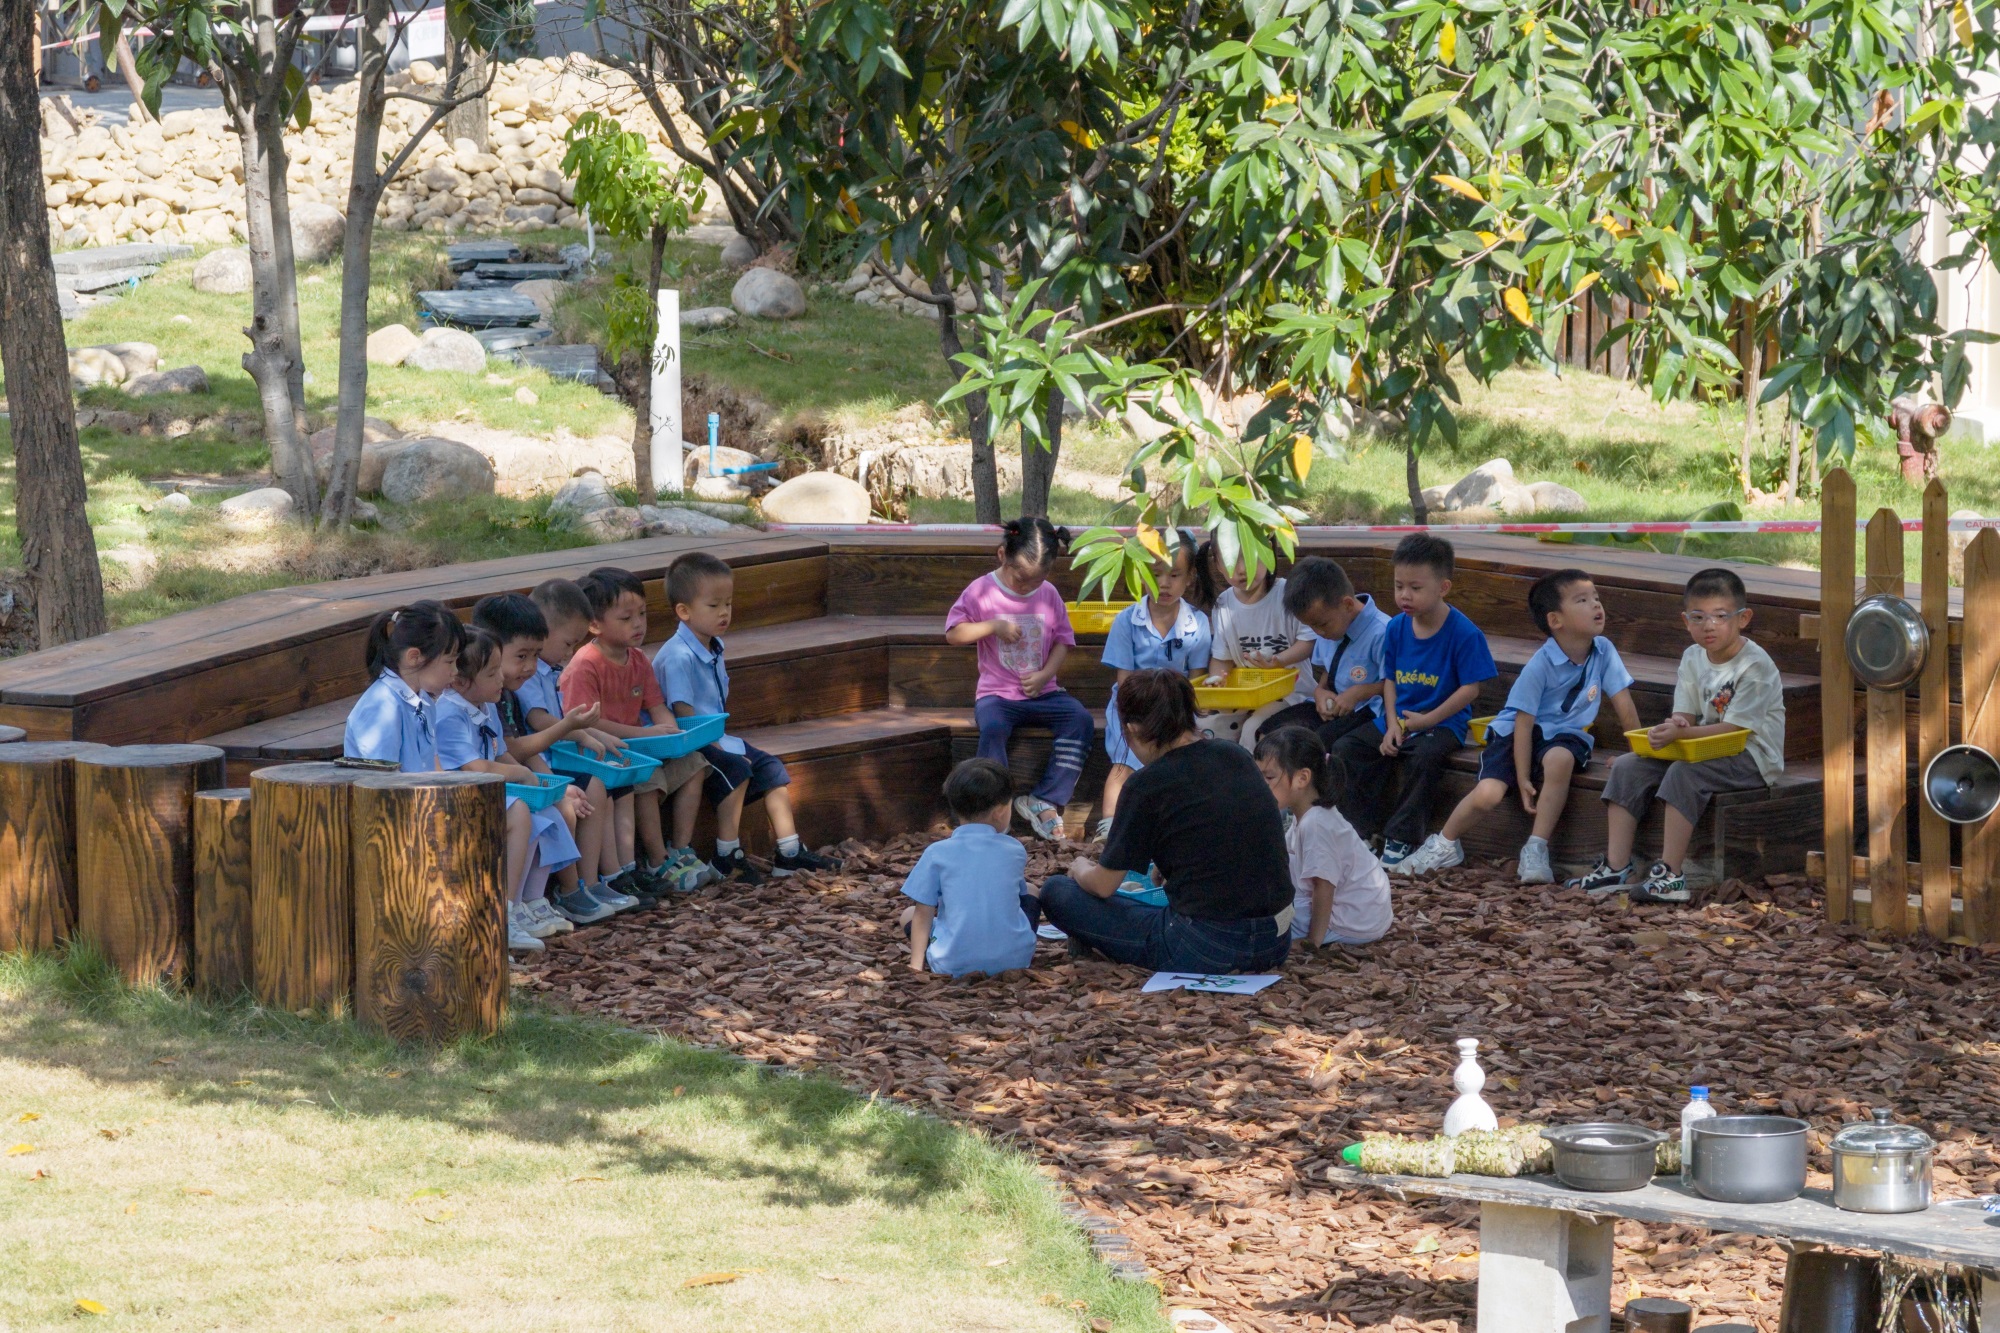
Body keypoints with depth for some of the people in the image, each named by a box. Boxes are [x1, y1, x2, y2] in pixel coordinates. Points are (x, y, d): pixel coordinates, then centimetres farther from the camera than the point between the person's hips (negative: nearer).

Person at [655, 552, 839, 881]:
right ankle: (727, 859, -21)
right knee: (736, 769, -28)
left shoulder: (714, 649, 9)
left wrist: (723, 742, 7)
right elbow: (684, 715, -25)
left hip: (717, 740, 10)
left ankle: (789, 852, 4)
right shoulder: (678, 657, -22)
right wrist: (719, 751, -24)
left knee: (771, 767, 3)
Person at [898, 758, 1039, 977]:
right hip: (1014, 958, 2)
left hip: (954, 965, -2)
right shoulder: (1016, 851, 3)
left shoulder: (937, 854, -3)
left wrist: (916, 963, -1)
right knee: (1029, 901, 31)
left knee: (909, 915, 24)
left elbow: (923, 913, -3)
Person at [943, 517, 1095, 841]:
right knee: (993, 727, -36)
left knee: (1081, 719, -24)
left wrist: (1045, 674, -9)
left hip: (1042, 692, 3)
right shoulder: (981, 591, -2)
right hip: (997, 693, -3)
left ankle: (1045, 800, -21)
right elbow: (953, 635, -3)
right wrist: (993, 626, -17)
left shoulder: (1049, 594, 6)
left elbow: (1062, 640, 9)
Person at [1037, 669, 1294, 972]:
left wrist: (1080, 867, 22)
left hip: (1205, 951, -6)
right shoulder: (1238, 757, 8)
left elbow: (1103, 886, -1)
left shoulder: (1147, 786, -10)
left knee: (1055, 893, 5)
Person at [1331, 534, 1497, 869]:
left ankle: (1401, 839, -23)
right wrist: (1392, 723, -5)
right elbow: (1390, 678, 10)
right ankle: (1359, 831, -2)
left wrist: (1428, 720, -18)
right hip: (1397, 718, 6)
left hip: (1442, 722, -6)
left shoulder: (1464, 634, -14)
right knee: (1346, 750, -11)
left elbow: (1470, 688, -14)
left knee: (1425, 755, -36)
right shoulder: (1396, 627, 4)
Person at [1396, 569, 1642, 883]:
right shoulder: (1541, 665, -19)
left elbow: (1623, 704, -1)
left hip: (1563, 734, 3)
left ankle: (1536, 850, -24)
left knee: (1560, 759, -36)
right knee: (1487, 794, -25)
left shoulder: (1603, 651, -8)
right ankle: (1445, 843, 7)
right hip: (1515, 732, -3)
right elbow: (1523, 722, -18)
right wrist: (1523, 779, -20)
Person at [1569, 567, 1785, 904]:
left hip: (1751, 757, -8)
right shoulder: (1693, 659, 7)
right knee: (1628, 768, -4)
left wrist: (1681, 733, -30)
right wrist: (1674, 725, -20)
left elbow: (1733, 729, -22)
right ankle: (1615, 867, -8)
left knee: (1684, 773, -34)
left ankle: (1670, 875, -33)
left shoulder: (1755, 667, -17)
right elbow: (1684, 714, 6)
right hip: (1708, 750, 8)